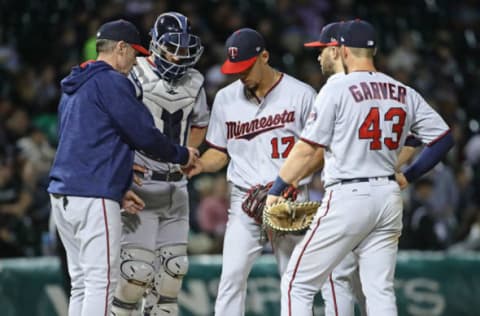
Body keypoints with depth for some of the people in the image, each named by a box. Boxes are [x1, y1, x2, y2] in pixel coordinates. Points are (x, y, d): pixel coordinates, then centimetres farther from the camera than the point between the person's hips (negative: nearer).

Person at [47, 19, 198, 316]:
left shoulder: (74, 86, 22)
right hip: (94, 198, -10)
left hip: (62, 193, 10)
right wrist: (181, 155, 9)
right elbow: (144, 133, -9)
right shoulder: (112, 81, -8)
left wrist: (119, 191, 19)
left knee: (82, 283, 12)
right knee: (102, 280, -10)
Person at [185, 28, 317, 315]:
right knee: (232, 276, -8)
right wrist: (200, 165, -7)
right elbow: (220, 152, 15)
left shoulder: (301, 95, -4)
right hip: (243, 201, 2)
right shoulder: (226, 98, 7)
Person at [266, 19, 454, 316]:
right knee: (381, 291, 7)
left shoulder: (336, 89, -6)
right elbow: (444, 138, 8)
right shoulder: (405, 94, 9)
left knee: (298, 283, 1)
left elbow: (307, 149, -8)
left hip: (348, 196, -5)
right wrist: (408, 176, 16)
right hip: (389, 198, 6)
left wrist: (276, 189, 1)